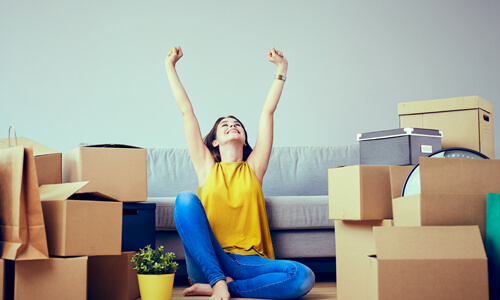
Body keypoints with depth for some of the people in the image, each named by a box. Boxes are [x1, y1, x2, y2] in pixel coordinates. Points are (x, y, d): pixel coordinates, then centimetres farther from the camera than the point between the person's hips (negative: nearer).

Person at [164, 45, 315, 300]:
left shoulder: (253, 168, 15)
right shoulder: (207, 167, 14)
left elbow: (268, 111, 16)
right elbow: (186, 111, 14)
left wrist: (282, 69, 18)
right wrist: (170, 66, 16)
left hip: (247, 262, 1)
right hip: (208, 262, 0)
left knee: (303, 277, -28)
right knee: (186, 199, -23)